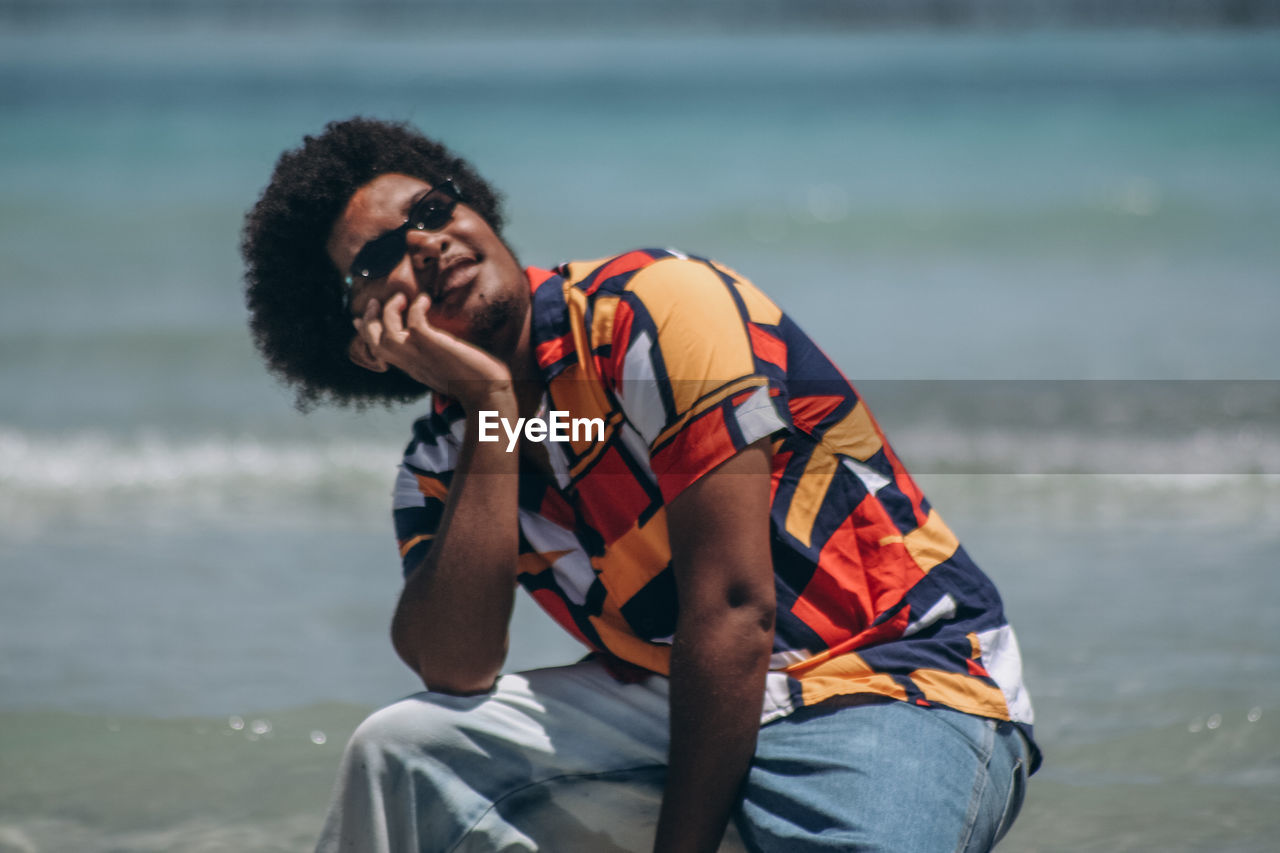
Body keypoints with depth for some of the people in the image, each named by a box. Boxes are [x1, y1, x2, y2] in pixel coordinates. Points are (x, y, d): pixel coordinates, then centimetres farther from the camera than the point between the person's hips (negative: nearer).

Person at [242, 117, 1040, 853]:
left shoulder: (655, 312, -14)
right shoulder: (441, 466, 6)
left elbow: (732, 610, -19)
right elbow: (456, 671, -14)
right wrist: (491, 404, -13)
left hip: (910, 694, -6)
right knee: (404, 747, -11)